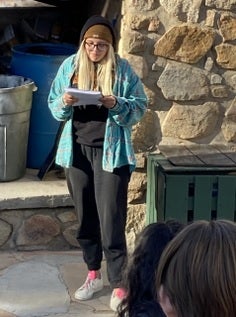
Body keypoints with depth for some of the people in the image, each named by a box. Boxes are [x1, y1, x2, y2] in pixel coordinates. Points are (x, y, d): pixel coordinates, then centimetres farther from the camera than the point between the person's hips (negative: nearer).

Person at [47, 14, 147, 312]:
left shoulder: (123, 69, -4)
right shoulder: (69, 66, 4)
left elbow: (140, 107, -3)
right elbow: (54, 106, 8)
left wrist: (117, 104, -22)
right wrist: (64, 103, -15)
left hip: (110, 152, -3)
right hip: (77, 150, 4)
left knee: (111, 220, -6)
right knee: (85, 216, 12)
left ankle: (118, 284, 1)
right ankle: (93, 274, 28)